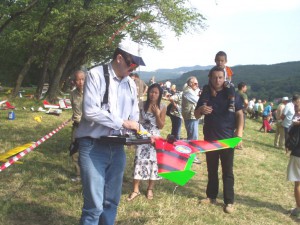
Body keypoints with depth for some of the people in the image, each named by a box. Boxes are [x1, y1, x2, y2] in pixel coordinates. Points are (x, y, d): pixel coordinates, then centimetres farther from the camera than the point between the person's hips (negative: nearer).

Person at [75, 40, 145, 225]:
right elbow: (90, 111, -20)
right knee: (94, 204, -7)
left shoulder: (131, 84, 11)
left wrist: (136, 130, -4)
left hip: (117, 148, 6)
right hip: (94, 147, -6)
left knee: (112, 202, 13)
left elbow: (134, 115, 18)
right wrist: (122, 122, -16)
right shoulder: (97, 75, -8)